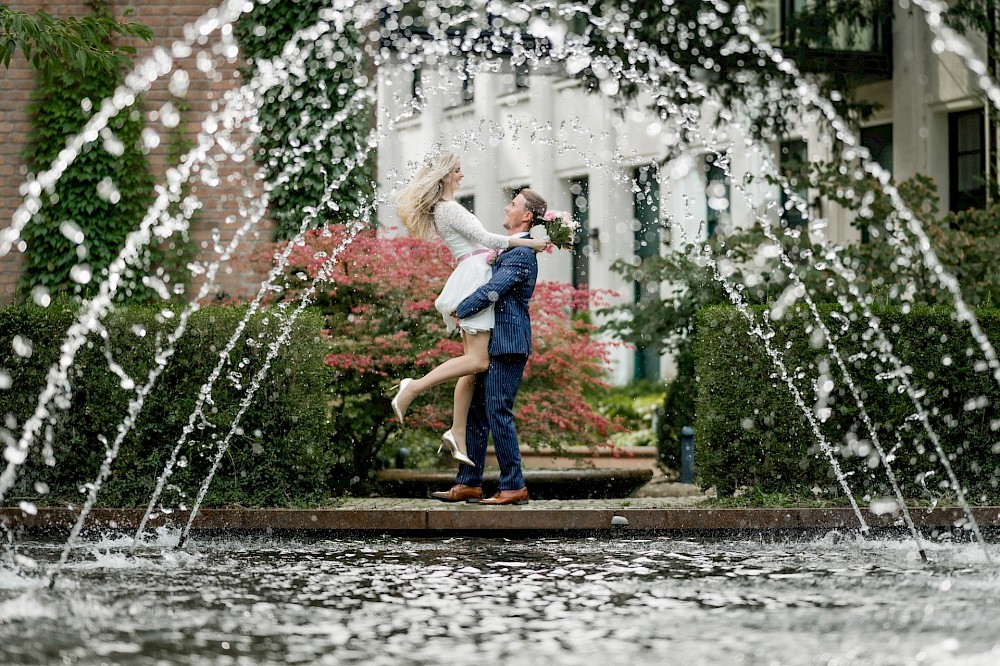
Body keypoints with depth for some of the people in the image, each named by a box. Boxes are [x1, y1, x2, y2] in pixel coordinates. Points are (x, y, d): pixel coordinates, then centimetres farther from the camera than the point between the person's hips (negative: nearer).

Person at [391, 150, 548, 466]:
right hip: (475, 277, -10)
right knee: (478, 360, -16)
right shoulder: (451, 209, -9)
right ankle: (413, 387, -17)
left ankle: (457, 436, 2)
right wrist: (529, 243, -8)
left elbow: (478, 242, 26)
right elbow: (485, 238, -14)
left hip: (470, 278, 10)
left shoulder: (441, 209, 21)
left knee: (472, 362, 5)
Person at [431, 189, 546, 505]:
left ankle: (514, 487, -5)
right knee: (476, 411, 10)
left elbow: (490, 292, -20)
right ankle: (469, 484, 14)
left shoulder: (521, 255, -14)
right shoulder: (508, 250, 18)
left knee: (498, 411, -10)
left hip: (508, 345, -10)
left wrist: (458, 313, -9)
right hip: (492, 345, 10)